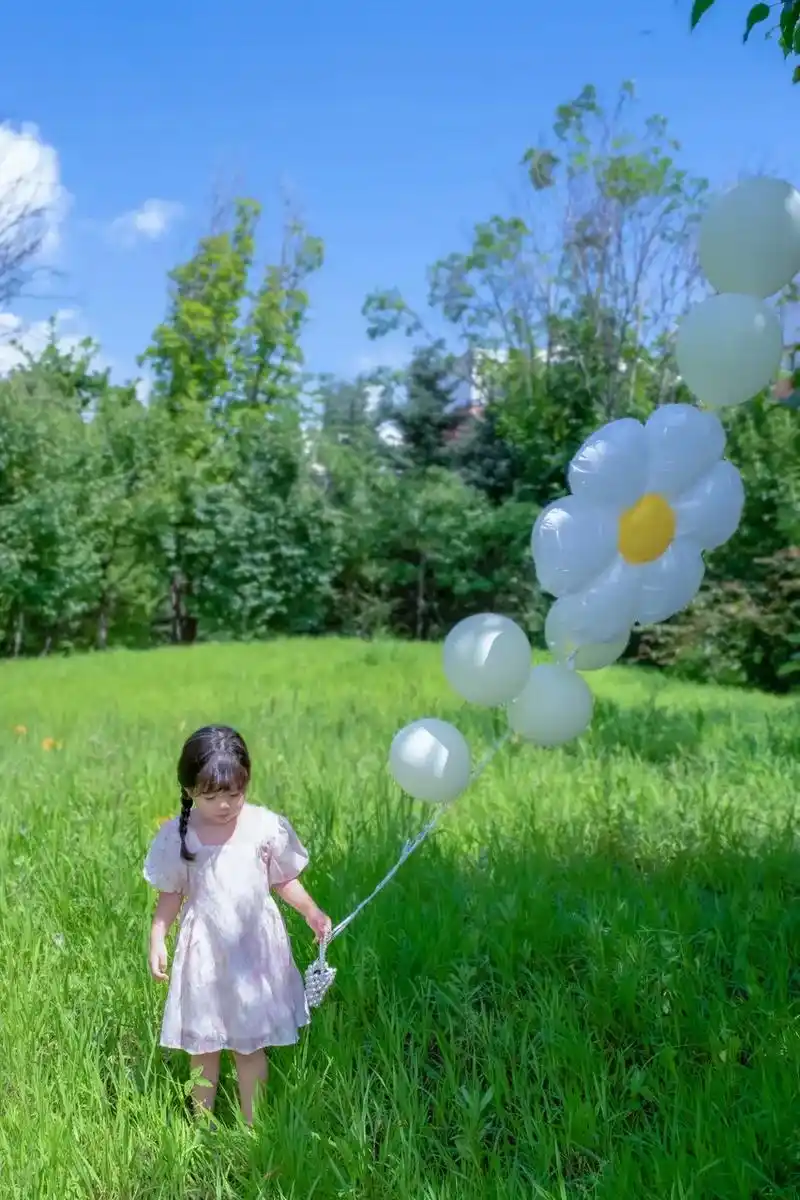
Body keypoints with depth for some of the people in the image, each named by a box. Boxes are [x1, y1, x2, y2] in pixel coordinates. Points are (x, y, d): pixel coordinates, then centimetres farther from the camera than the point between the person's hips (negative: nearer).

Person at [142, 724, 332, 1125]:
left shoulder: (266, 826, -11)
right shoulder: (177, 836, -10)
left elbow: (284, 880, 1)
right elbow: (171, 894, 2)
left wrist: (310, 911, -11)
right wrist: (157, 939, -6)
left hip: (254, 946, 0)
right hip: (204, 950, 0)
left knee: (251, 1043, 12)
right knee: (202, 1043, 13)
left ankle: (251, 1125, 29)